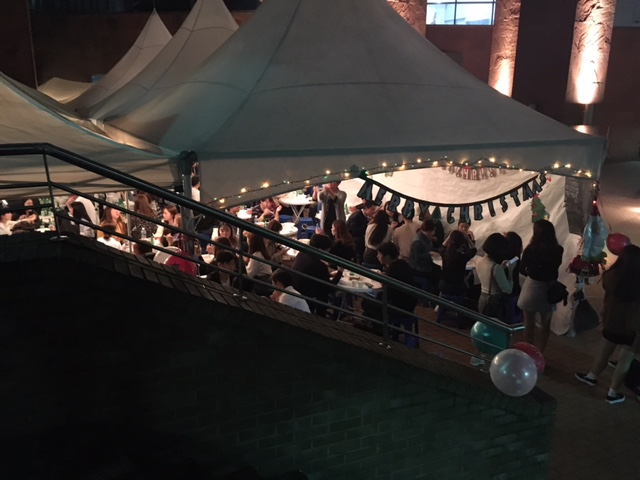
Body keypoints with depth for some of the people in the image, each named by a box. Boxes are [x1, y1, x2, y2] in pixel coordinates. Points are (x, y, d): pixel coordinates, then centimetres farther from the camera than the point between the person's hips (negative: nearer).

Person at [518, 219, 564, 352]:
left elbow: (522, 270, -3)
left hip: (531, 288, -2)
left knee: (529, 325, 14)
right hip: (548, 290, 2)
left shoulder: (530, 249, -17)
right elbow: (555, 268, 6)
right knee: (545, 326, 18)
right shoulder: (558, 250, -11)